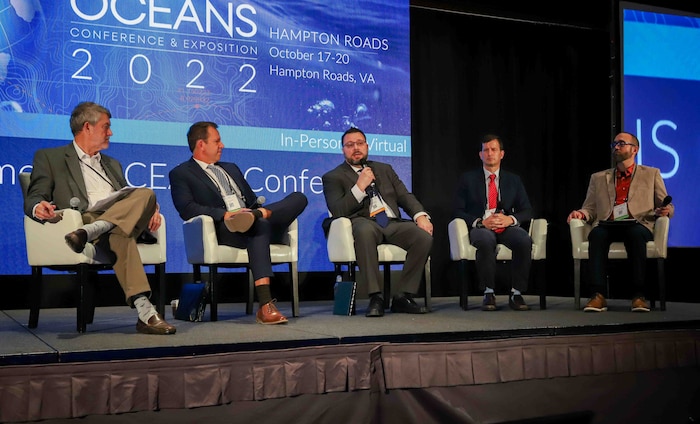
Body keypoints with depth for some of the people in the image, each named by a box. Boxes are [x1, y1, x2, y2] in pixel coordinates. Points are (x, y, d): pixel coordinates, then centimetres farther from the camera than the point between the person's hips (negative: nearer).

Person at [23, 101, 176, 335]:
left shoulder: (112, 164, 35)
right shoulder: (49, 157, 17)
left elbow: (130, 199, 28)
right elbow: (33, 198, 6)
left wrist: (151, 209, 1)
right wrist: (39, 208, -22)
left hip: (122, 220, 4)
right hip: (86, 217, -4)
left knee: (146, 193, -31)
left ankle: (87, 233, -47)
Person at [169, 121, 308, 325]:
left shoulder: (231, 168, 34)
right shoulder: (181, 174, 11)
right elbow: (186, 209, -6)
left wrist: (262, 211, 2)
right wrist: (225, 214, -19)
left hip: (256, 224, 7)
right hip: (223, 230, -7)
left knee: (299, 198, -12)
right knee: (259, 225, -40)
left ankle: (253, 216, -37)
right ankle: (265, 305, -49)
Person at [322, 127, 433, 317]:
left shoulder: (385, 169, 28)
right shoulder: (333, 177, 14)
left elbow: (405, 196, 19)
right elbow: (337, 211, -1)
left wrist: (420, 215, -2)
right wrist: (360, 186, -9)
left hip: (393, 223, 4)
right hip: (364, 223, -4)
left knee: (424, 237, -26)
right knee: (364, 229, -41)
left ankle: (403, 296, -15)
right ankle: (376, 297, -35)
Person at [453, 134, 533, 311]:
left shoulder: (514, 180, 18)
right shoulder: (468, 179, 11)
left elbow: (527, 211, 11)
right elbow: (458, 211, 3)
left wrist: (510, 219, -12)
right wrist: (480, 222, -15)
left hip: (507, 227, 2)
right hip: (480, 228, -2)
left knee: (524, 240, -32)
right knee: (486, 240, -39)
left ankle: (516, 294, -22)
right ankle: (488, 294, -27)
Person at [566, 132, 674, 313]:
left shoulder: (651, 174, 22)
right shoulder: (598, 178, 27)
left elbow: (667, 206, 17)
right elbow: (590, 209, 22)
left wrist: (665, 211, -7)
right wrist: (581, 213, -2)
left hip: (638, 225, -1)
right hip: (608, 226, 1)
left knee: (636, 234, -38)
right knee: (597, 234, -35)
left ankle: (639, 296, -39)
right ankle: (597, 296, -41)